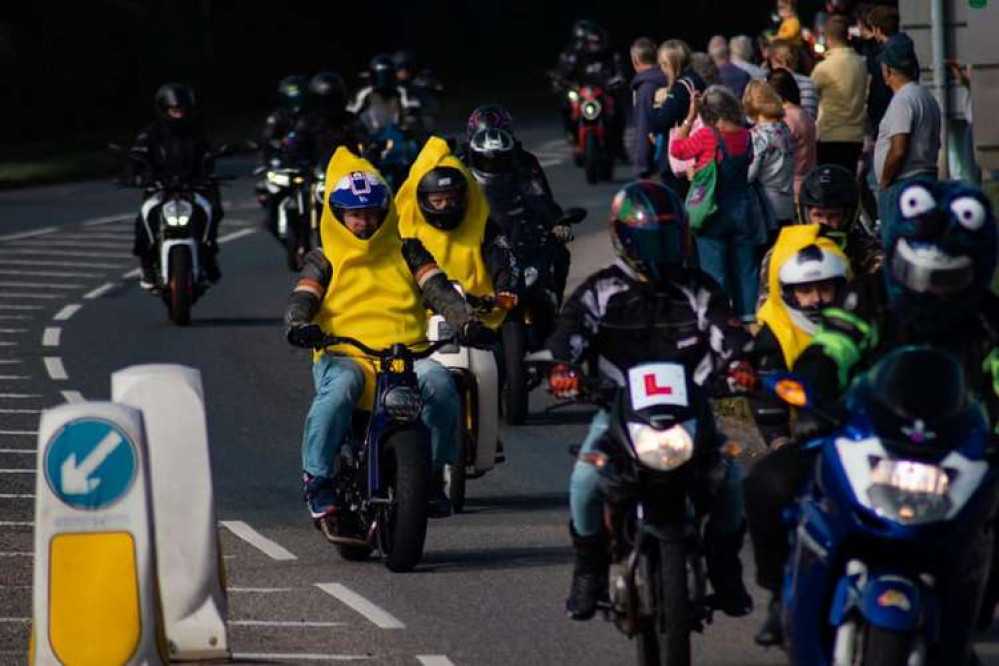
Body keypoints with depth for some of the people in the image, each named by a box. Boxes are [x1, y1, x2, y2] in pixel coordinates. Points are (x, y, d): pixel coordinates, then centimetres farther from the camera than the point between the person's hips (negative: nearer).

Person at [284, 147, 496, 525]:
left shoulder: (407, 253, 19)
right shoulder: (325, 261, 16)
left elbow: (438, 291, 7)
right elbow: (302, 299, 2)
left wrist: (467, 323, -13)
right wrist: (299, 326, -23)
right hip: (343, 356, -1)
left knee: (438, 381, -31)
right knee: (341, 386, -38)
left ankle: (433, 472, -14)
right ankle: (318, 479, -27)